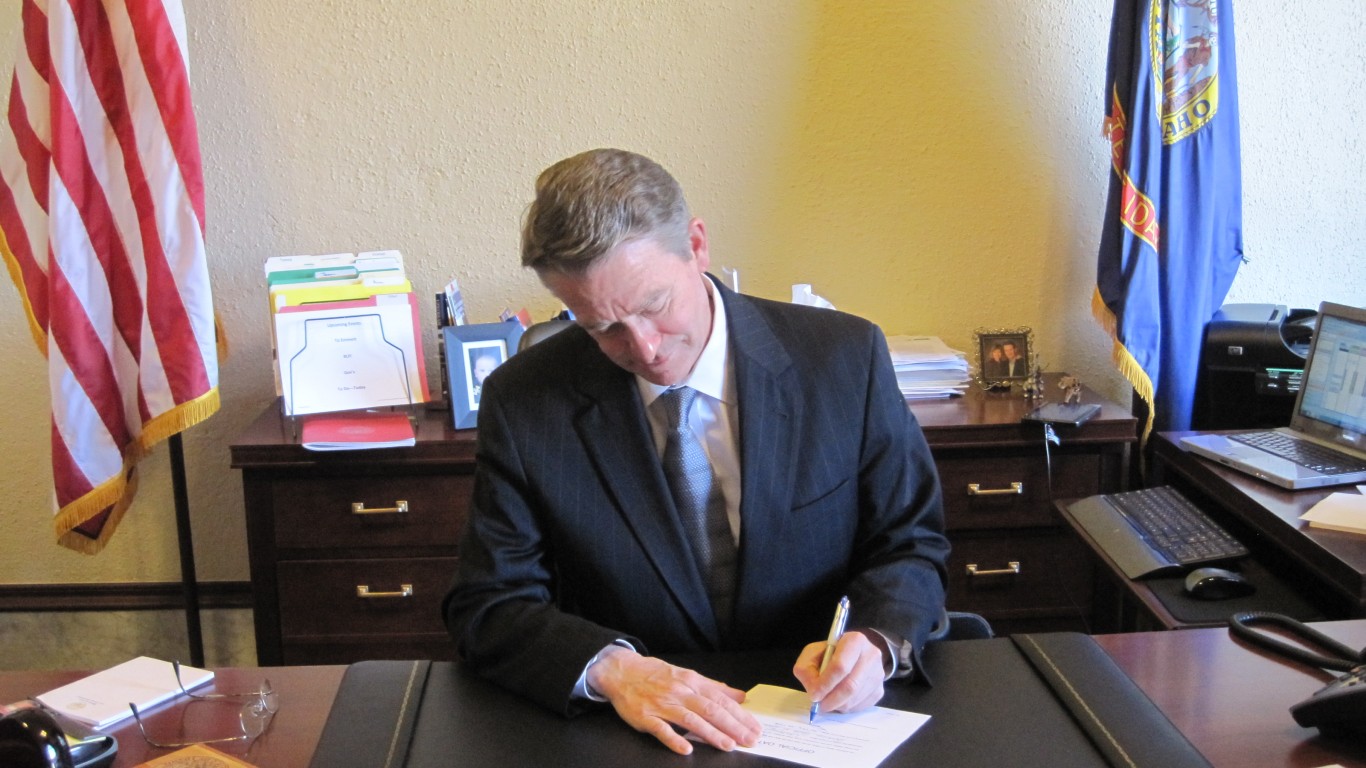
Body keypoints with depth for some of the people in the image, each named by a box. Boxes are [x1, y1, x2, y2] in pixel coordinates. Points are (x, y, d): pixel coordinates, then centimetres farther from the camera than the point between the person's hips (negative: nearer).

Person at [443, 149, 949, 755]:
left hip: (827, 720, 1)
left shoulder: (847, 358, -6)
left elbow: (912, 545, 2)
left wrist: (875, 641, -19)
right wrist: (611, 667, -23)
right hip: (641, 735, -1)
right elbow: (486, 606, -5)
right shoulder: (521, 403, -6)